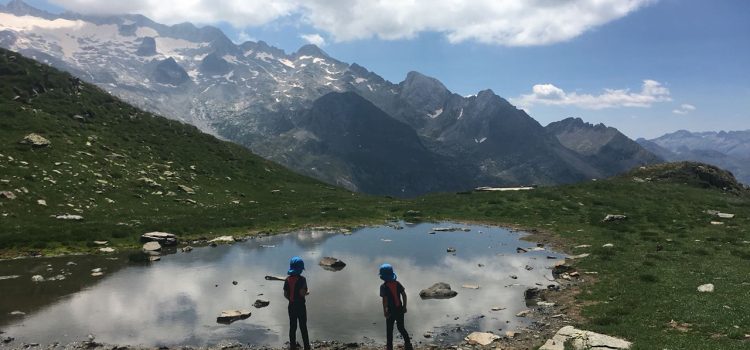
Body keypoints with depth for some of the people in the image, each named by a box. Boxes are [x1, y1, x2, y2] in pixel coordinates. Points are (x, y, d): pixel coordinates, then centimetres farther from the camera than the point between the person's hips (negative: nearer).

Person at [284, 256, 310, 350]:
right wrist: (307, 292, -2)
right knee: (303, 327, 8)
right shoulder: (301, 279, -17)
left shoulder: (287, 279, -2)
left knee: (292, 327, 14)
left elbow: (285, 294, 0)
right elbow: (302, 293, -23)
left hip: (291, 306, 4)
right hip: (300, 306, -4)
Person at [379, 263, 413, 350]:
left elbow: (384, 300, -19)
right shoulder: (397, 283, -1)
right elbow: (404, 295, 1)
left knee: (389, 330, 10)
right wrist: (404, 306, 10)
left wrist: (384, 311, -11)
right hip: (400, 310, 5)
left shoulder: (383, 286, -15)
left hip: (391, 311, -5)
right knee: (401, 328, 21)